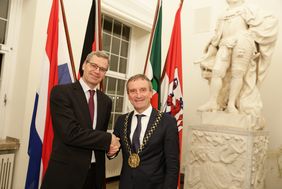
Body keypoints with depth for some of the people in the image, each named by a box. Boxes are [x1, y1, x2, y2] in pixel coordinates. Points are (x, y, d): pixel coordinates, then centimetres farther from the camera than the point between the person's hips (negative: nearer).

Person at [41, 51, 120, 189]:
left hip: (95, 172, 6)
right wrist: (108, 139, -13)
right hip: (66, 172, -5)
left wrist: (111, 144, -9)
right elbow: (71, 133, -21)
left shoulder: (106, 101, 8)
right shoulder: (61, 92, -11)